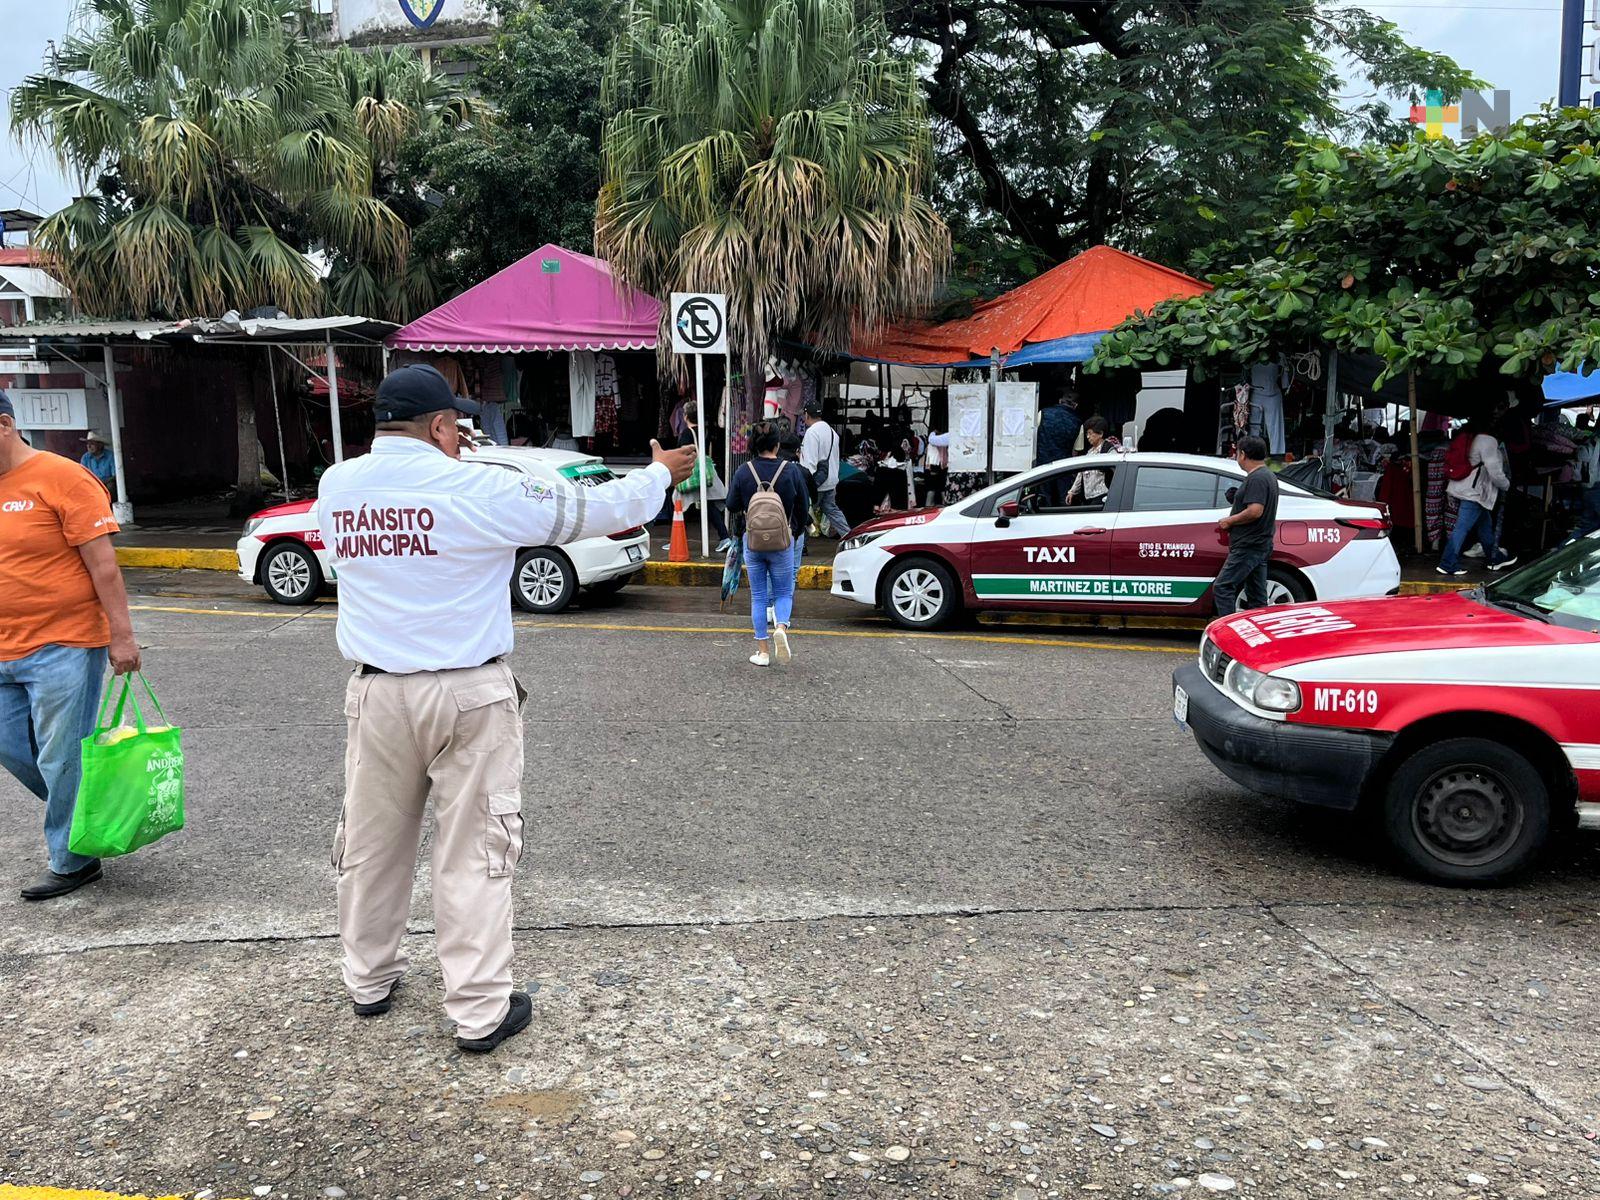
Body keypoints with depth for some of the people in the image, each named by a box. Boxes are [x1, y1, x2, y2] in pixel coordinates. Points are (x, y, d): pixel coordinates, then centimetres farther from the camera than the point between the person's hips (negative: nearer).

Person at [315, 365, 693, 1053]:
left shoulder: (336, 487, 1)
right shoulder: (475, 490, -14)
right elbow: (586, 510, -6)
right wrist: (659, 474, 12)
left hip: (376, 692, 5)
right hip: (467, 694, -5)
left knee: (371, 840, 18)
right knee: (475, 852, 3)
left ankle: (369, 979, 35)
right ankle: (480, 1012, 10)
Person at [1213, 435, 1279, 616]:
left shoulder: (1257, 478, -15)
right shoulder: (1269, 475, 18)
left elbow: (1255, 511, -25)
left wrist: (1229, 521, -14)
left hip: (1248, 547, -11)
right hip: (1261, 546, 11)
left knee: (1222, 588, -11)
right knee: (1257, 597, 11)